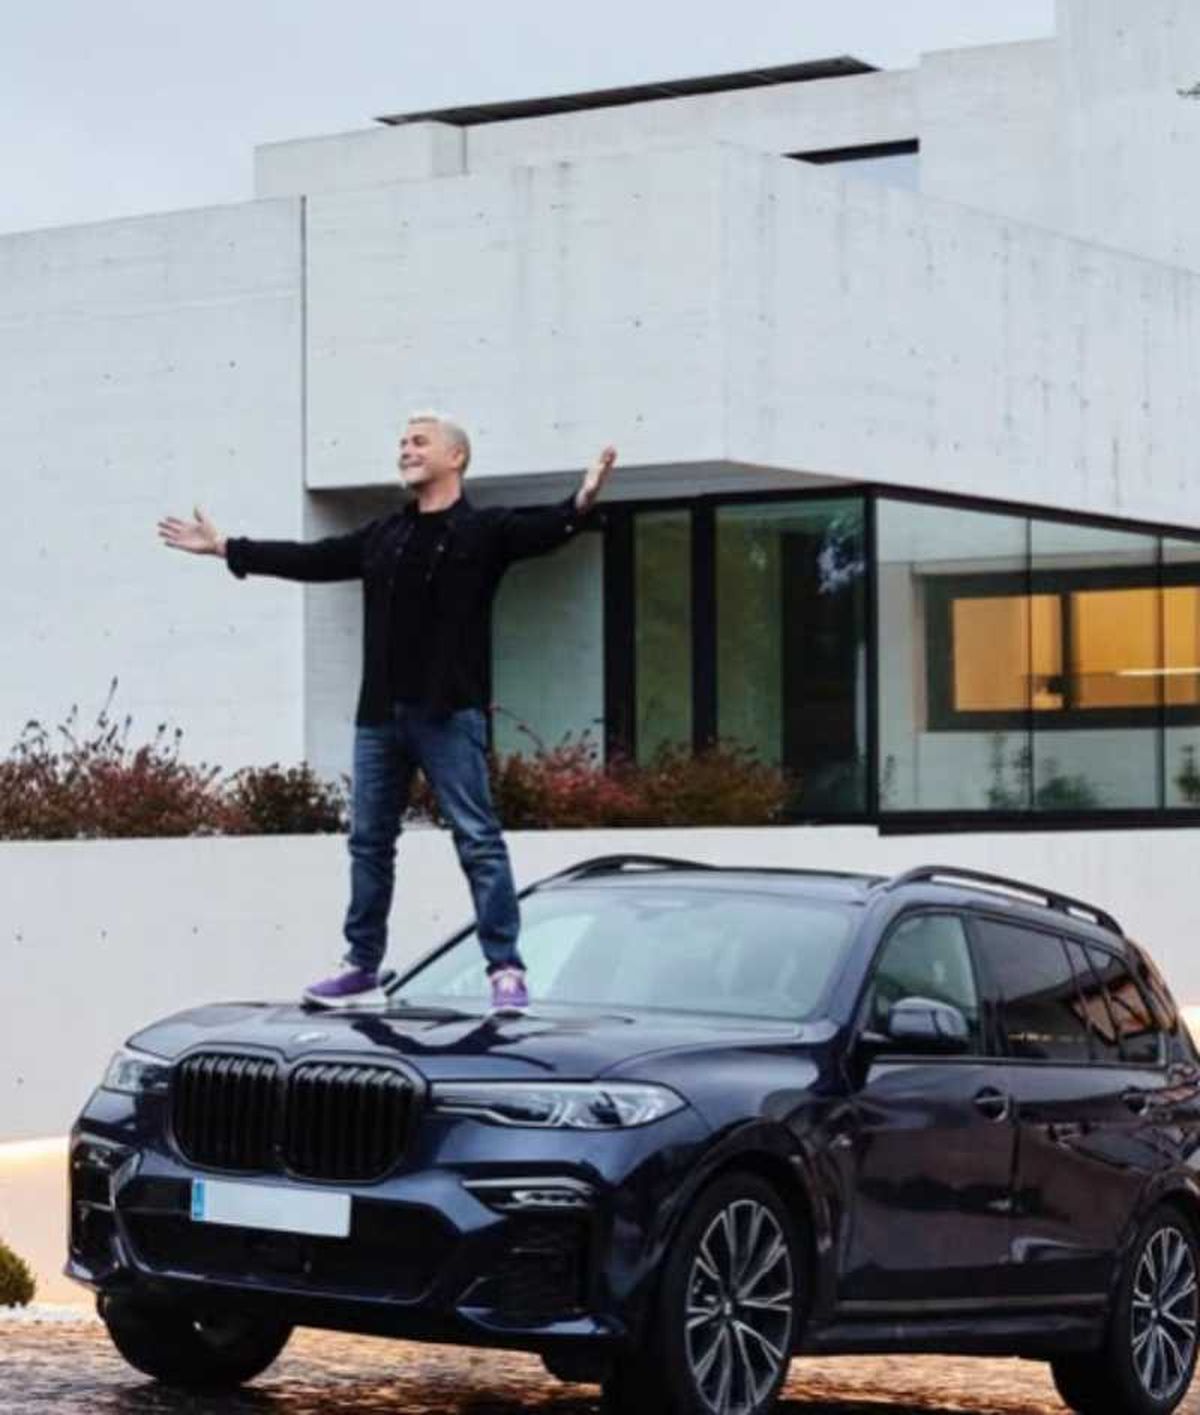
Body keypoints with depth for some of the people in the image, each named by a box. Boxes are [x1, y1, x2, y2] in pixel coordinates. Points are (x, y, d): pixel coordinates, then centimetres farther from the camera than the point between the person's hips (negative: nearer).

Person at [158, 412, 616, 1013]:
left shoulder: (484, 529, -1)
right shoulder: (382, 536, 15)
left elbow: (541, 530, -19)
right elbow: (310, 559, 22)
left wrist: (580, 504, -40)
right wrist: (226, 549, 26)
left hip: (450, 715, -6)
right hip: (379, 715, 6)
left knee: (478, 841, -8)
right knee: (368, 842, 11)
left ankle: (506, 971, -8)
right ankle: (362, 970, 19)